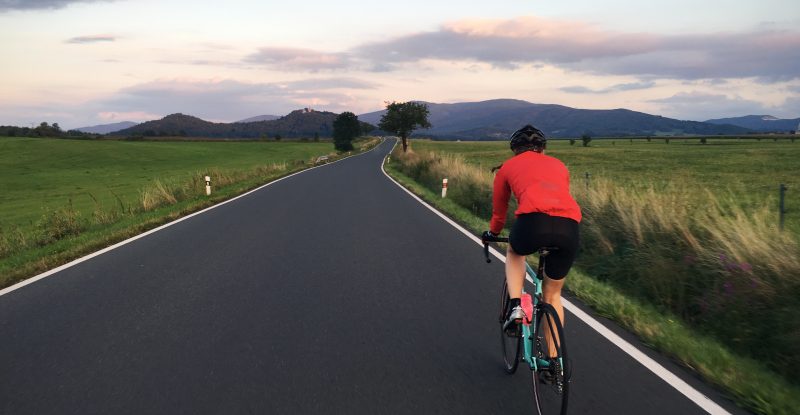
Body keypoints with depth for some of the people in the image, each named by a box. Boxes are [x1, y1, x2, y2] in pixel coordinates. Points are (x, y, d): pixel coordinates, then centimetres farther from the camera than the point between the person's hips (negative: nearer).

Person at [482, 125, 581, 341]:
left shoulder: (508, 166, 26)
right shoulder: (559, 165, 33)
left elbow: (499, 209, 35)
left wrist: (492, 233, 56)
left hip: (534, 220, -3)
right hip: (569, 227, 3)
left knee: (514, 252, 35)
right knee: (553, 294, 24)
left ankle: (515, 307, 15)